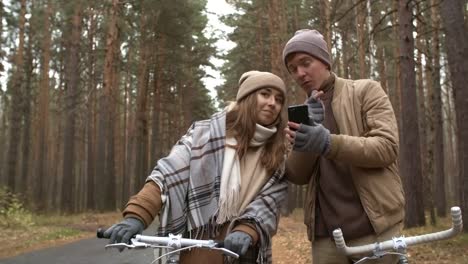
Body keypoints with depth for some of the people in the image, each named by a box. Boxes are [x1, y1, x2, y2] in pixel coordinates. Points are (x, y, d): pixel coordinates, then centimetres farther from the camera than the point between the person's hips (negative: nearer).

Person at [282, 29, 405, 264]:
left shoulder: (366, 90, 2)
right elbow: (296, 176, 2)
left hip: (373, 226, -3)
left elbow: (387, 147, -12)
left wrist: (329, 143, -25)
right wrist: (305, 141, -16)